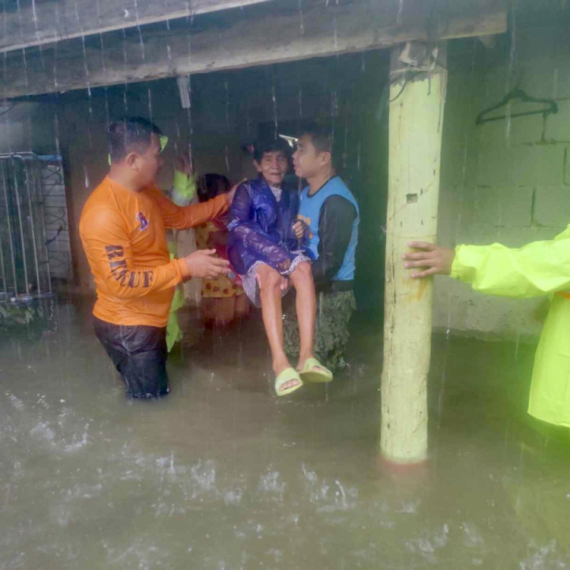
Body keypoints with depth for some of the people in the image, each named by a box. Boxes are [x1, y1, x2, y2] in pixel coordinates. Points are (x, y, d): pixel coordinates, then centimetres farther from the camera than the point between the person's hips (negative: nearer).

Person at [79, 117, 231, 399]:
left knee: (157, 395, 25)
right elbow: (121, 283, -29)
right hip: (126, 326, -9)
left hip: (149, 319, 9)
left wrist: (225, 200, 15)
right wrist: (185, 267, -31)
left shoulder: (146, 192, 2)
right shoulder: (104, 212, -27)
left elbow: (179, 216, 20)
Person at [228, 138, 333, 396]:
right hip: (251, 255, -3)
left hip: (283, 254, 4)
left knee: (303, 267, -31)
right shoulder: (247, 190, 5)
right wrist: (277, 255, -20)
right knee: (271, 276, -38)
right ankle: (280, 362, -44)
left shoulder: (292, 196, 21)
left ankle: (306, 355, -39)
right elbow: (239, 228, -11)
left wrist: (298, 232, 0)